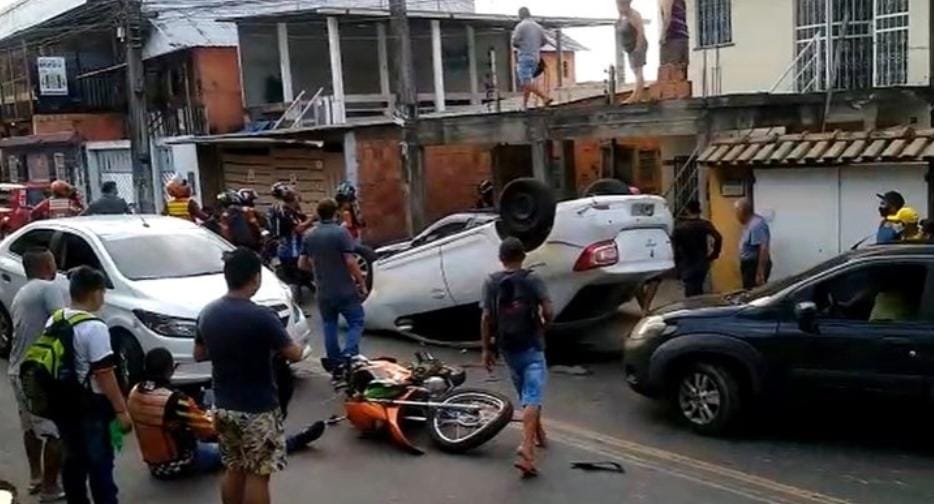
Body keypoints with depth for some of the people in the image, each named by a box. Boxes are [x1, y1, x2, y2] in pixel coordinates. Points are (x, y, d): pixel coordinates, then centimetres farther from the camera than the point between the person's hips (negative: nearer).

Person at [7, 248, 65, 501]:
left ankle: (36, 478, 34)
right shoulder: (49, 288, -13)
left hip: (18, 371, 10)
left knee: (31, 427, 23)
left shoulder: (19, 295, 17)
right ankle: (50, 488, 7)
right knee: (56, 431, 0)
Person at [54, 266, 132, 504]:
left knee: (73, 460, 17)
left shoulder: (54, 321, 5)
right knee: (100, 463, 0)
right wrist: (121, 410, -14)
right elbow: (105, 375, -20)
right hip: (91, 406, -8)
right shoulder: (94, 328, -20)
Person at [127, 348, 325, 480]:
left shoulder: (134, 394, -6)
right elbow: (209, 428, -19)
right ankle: (297, 441, 18)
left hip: (155, 465, 7)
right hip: (181, 464, -7)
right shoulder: (174, 400, -30)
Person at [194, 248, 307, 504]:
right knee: (258, 475, 3)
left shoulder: (208, 313, 0)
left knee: (234, 469, 18)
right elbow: (294, 355, -14)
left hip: (223, 407, 7)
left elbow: (199, 355, 13)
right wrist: (285, 346, 6)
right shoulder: (260, 317, -21)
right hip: (257, 410, -7)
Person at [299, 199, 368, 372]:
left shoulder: (309, 235, 4)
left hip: (323, 292, 5)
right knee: (356, 322, 4)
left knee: (329, 326, 15)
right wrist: (362, 283, -9)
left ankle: (334, 363, 18)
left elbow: (302, 264, 8)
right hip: (345, 290, -5)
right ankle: (348, 355, -15)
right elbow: (350, 261, -18)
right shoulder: (341, 232, -13)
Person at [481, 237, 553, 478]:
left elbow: (486, 318, -3)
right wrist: (543, 326, 5)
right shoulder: (532, 280, -8)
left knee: (526, 395, 22)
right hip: (531, 346, -4)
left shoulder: (491, 283, 1)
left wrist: (486, 349, 3)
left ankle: (538, 434, 39)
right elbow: (548, 311, -16)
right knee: (532, 398, -11)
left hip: (507, 348, 4)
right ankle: (526, 448, -26)